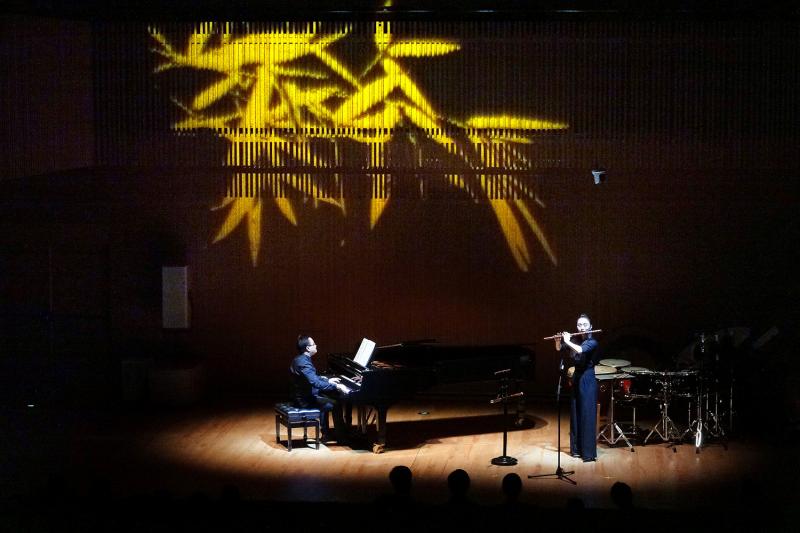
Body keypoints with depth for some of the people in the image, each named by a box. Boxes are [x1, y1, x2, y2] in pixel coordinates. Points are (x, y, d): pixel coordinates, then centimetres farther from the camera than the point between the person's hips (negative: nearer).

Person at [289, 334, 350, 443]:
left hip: (302, 395, 11)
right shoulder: (303, 362, -25)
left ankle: (325, 433, 35)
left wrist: (328, 380, 19)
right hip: (305, 400, -11)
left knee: (326, 399, 30)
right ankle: (341, 438, 2)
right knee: (335, 405, -7)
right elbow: (316, 383, -35)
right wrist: (337, 386, -34)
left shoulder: (300, 359, 7)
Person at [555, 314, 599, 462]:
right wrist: (558, 341, -2)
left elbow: (580, 350, -30)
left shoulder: (592, 342, -12)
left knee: (587, 416, -8)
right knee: (575, 415, 11)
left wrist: (568, 341, -18)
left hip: (587, 381, -7)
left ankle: (589, 452, -8)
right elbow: (559, 349, 18)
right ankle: (577, 448, 19)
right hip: (576, 380, 7)